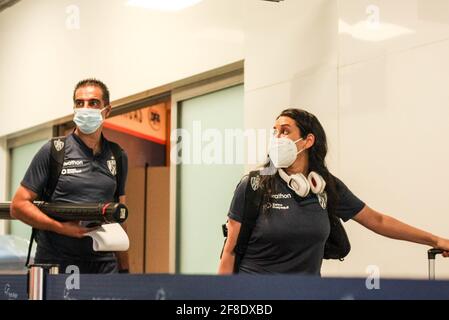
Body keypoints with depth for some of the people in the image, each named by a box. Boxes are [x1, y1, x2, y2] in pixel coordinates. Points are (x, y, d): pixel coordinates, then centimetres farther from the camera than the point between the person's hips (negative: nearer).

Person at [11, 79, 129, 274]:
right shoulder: (52, 151, 0)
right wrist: (62, 227, -14)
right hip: (55, 265, -3)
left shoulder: (118, 157, 12)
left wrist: (124, 270, 12)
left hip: (104, 265, 3)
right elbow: (18, 206, -2)